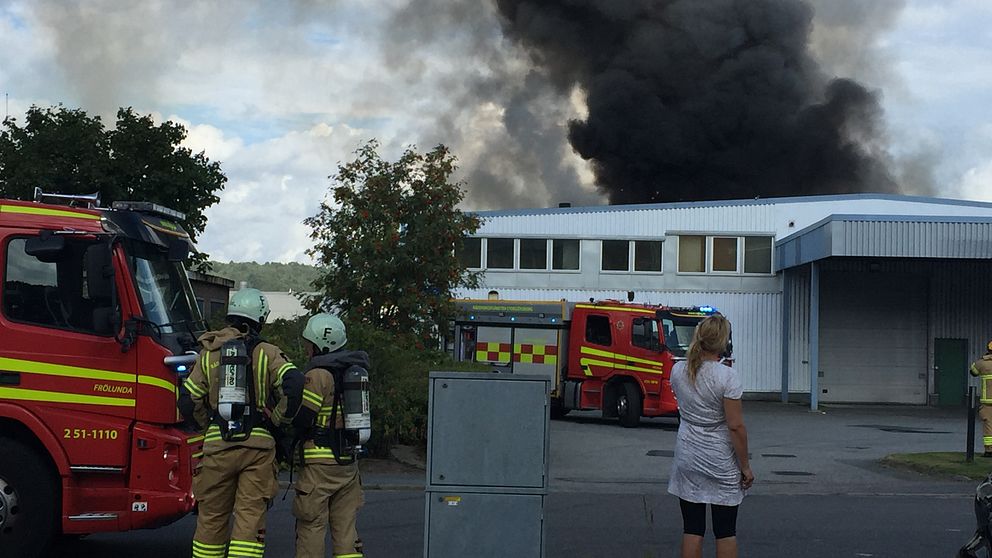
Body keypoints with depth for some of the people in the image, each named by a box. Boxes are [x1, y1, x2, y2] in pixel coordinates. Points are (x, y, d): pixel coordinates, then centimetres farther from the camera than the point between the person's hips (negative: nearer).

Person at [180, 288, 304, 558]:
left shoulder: (209, 354, 8)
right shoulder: (268, 353, 1)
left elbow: (188, 402, 4)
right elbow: (294, 384, -15)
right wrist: (277, 419, -1)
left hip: (216, 445, 2)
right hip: (258, 445, -2)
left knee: (212, 516, 12)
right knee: (250, 516, -2)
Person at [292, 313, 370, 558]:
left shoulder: (319, 375, -13)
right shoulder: (352, 370, 11)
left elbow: (300, 420, -15)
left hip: (321, 463, -7)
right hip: (349, 462, 8)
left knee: (311, 528, 1)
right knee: (346, 528, 10)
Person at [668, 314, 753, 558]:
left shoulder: (678, 371, -2)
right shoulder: (727, 377, -18)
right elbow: (735, 426, -17)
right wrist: (745, 466, -7)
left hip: (688, 458, 4)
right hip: (720, 461, -4)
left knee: (692, 528, 8)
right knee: (725, 530, 6)